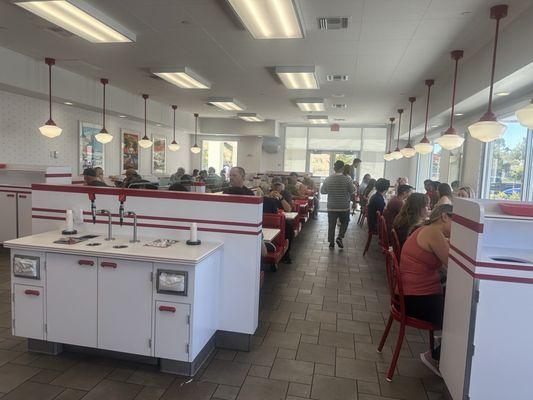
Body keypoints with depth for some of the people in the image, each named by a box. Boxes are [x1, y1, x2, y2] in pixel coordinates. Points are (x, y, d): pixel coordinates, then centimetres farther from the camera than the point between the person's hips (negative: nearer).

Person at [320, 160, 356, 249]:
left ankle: (331, 243, 15)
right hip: (344, 207, -1)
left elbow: (322, 191, 3)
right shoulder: (347, 179, -12)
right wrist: (354, 186, 16)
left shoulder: (328, 179, -5)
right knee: (344, 223, 19)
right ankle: (339, 238, 3)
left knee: (331, 225, 11)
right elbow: (353, 191, -5)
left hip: (331, 207, 1)